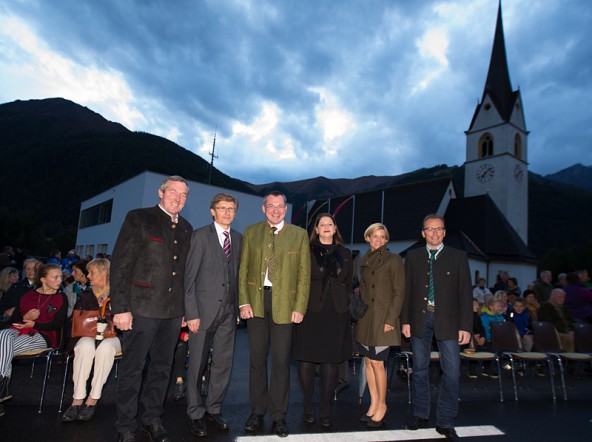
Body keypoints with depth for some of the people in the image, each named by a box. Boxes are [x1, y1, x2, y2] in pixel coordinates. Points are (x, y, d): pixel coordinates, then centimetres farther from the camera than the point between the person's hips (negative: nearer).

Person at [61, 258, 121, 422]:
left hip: (111, 336, -2)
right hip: (88, 335, 2)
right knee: (85, 346, -34)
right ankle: (77, 400, -29)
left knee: (105, 347, -37)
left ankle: (92, 400, -28)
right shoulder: (85, 295, 20)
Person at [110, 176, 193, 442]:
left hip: (173, 310, 5)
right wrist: (120, 308, -14)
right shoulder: (138, 218, -4)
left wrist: (185, 308, 10)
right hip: (142, 307, -5)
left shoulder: (186, 228, 13)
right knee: (132, 369, 5)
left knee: (162, 367, 15)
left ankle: (152, 418, 32)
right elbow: (120, 264, -9)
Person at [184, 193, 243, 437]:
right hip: (204, 309, -4)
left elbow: (238, 274, 9)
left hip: (229, 310, 4)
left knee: (223, 363, 11)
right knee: (197, 364, 7)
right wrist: (191, 313, -12)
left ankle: (214, 408, 29)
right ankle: (196, 413, 24)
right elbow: (189, 276, -7)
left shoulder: (238, 238, 10)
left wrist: (238, 305, 2)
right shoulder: (201, 235, -4)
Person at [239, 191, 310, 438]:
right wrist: (243, 302, -3)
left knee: (281, 361, 5)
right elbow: (243, 269, 6)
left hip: (284, 303, -1)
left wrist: (299, 307, -6)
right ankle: (257, 411, 27)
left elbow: (304, 274, 1)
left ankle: (278, 415, 21)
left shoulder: (299, 234, 3)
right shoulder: (251, 232, 8)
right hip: (256, 300, 2)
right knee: (257, 359, 11)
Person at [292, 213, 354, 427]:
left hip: (336, 314, 2)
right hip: (310, 311, -2)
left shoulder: (345, 254, 13)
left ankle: (326, 410, 18)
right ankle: (308, 406, 20)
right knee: (306, 358, 3)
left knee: (331, 361, 5)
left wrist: (342, 304, 7)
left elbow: (348, 284, 15)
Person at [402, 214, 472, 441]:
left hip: (447, 320, -1)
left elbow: (465, 293, -1)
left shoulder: (458, 257, 2)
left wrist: (465, 326, -6)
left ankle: (445, 422, 16)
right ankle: (420, 414, 28)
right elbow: (407, 290, 5)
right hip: (420, 318, 2)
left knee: (451, 371, -1)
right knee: (419, 369, 11)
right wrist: (405, 320, 0)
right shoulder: (413, 257, 6)